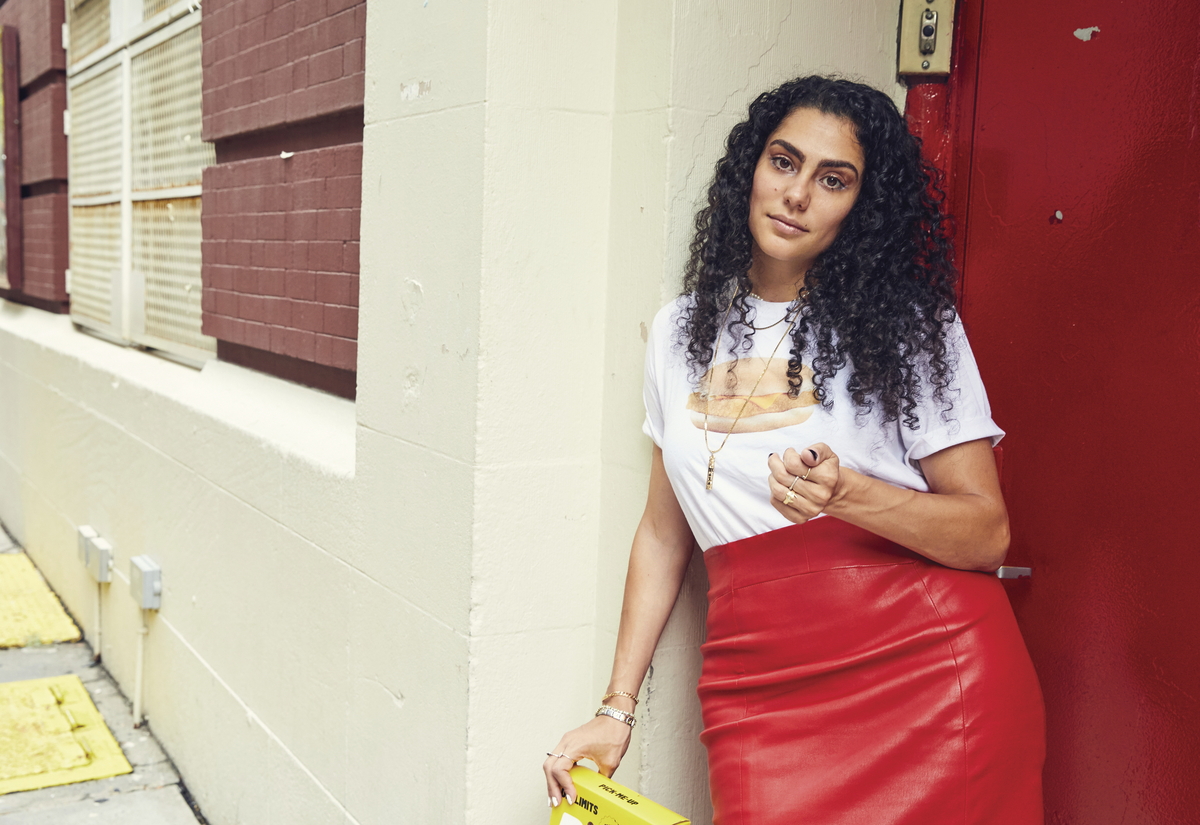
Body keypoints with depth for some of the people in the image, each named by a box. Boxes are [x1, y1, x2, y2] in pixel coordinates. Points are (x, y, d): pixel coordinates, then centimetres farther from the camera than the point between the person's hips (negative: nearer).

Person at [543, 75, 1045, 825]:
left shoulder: (909, 324, 0)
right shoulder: (683, 330, 10)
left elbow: (988, 533, -4)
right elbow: (665, 531, 14)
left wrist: (846, 494, -22)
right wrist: (618, 709, 12)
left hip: (925, 672, -2)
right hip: (759, 691, 3)